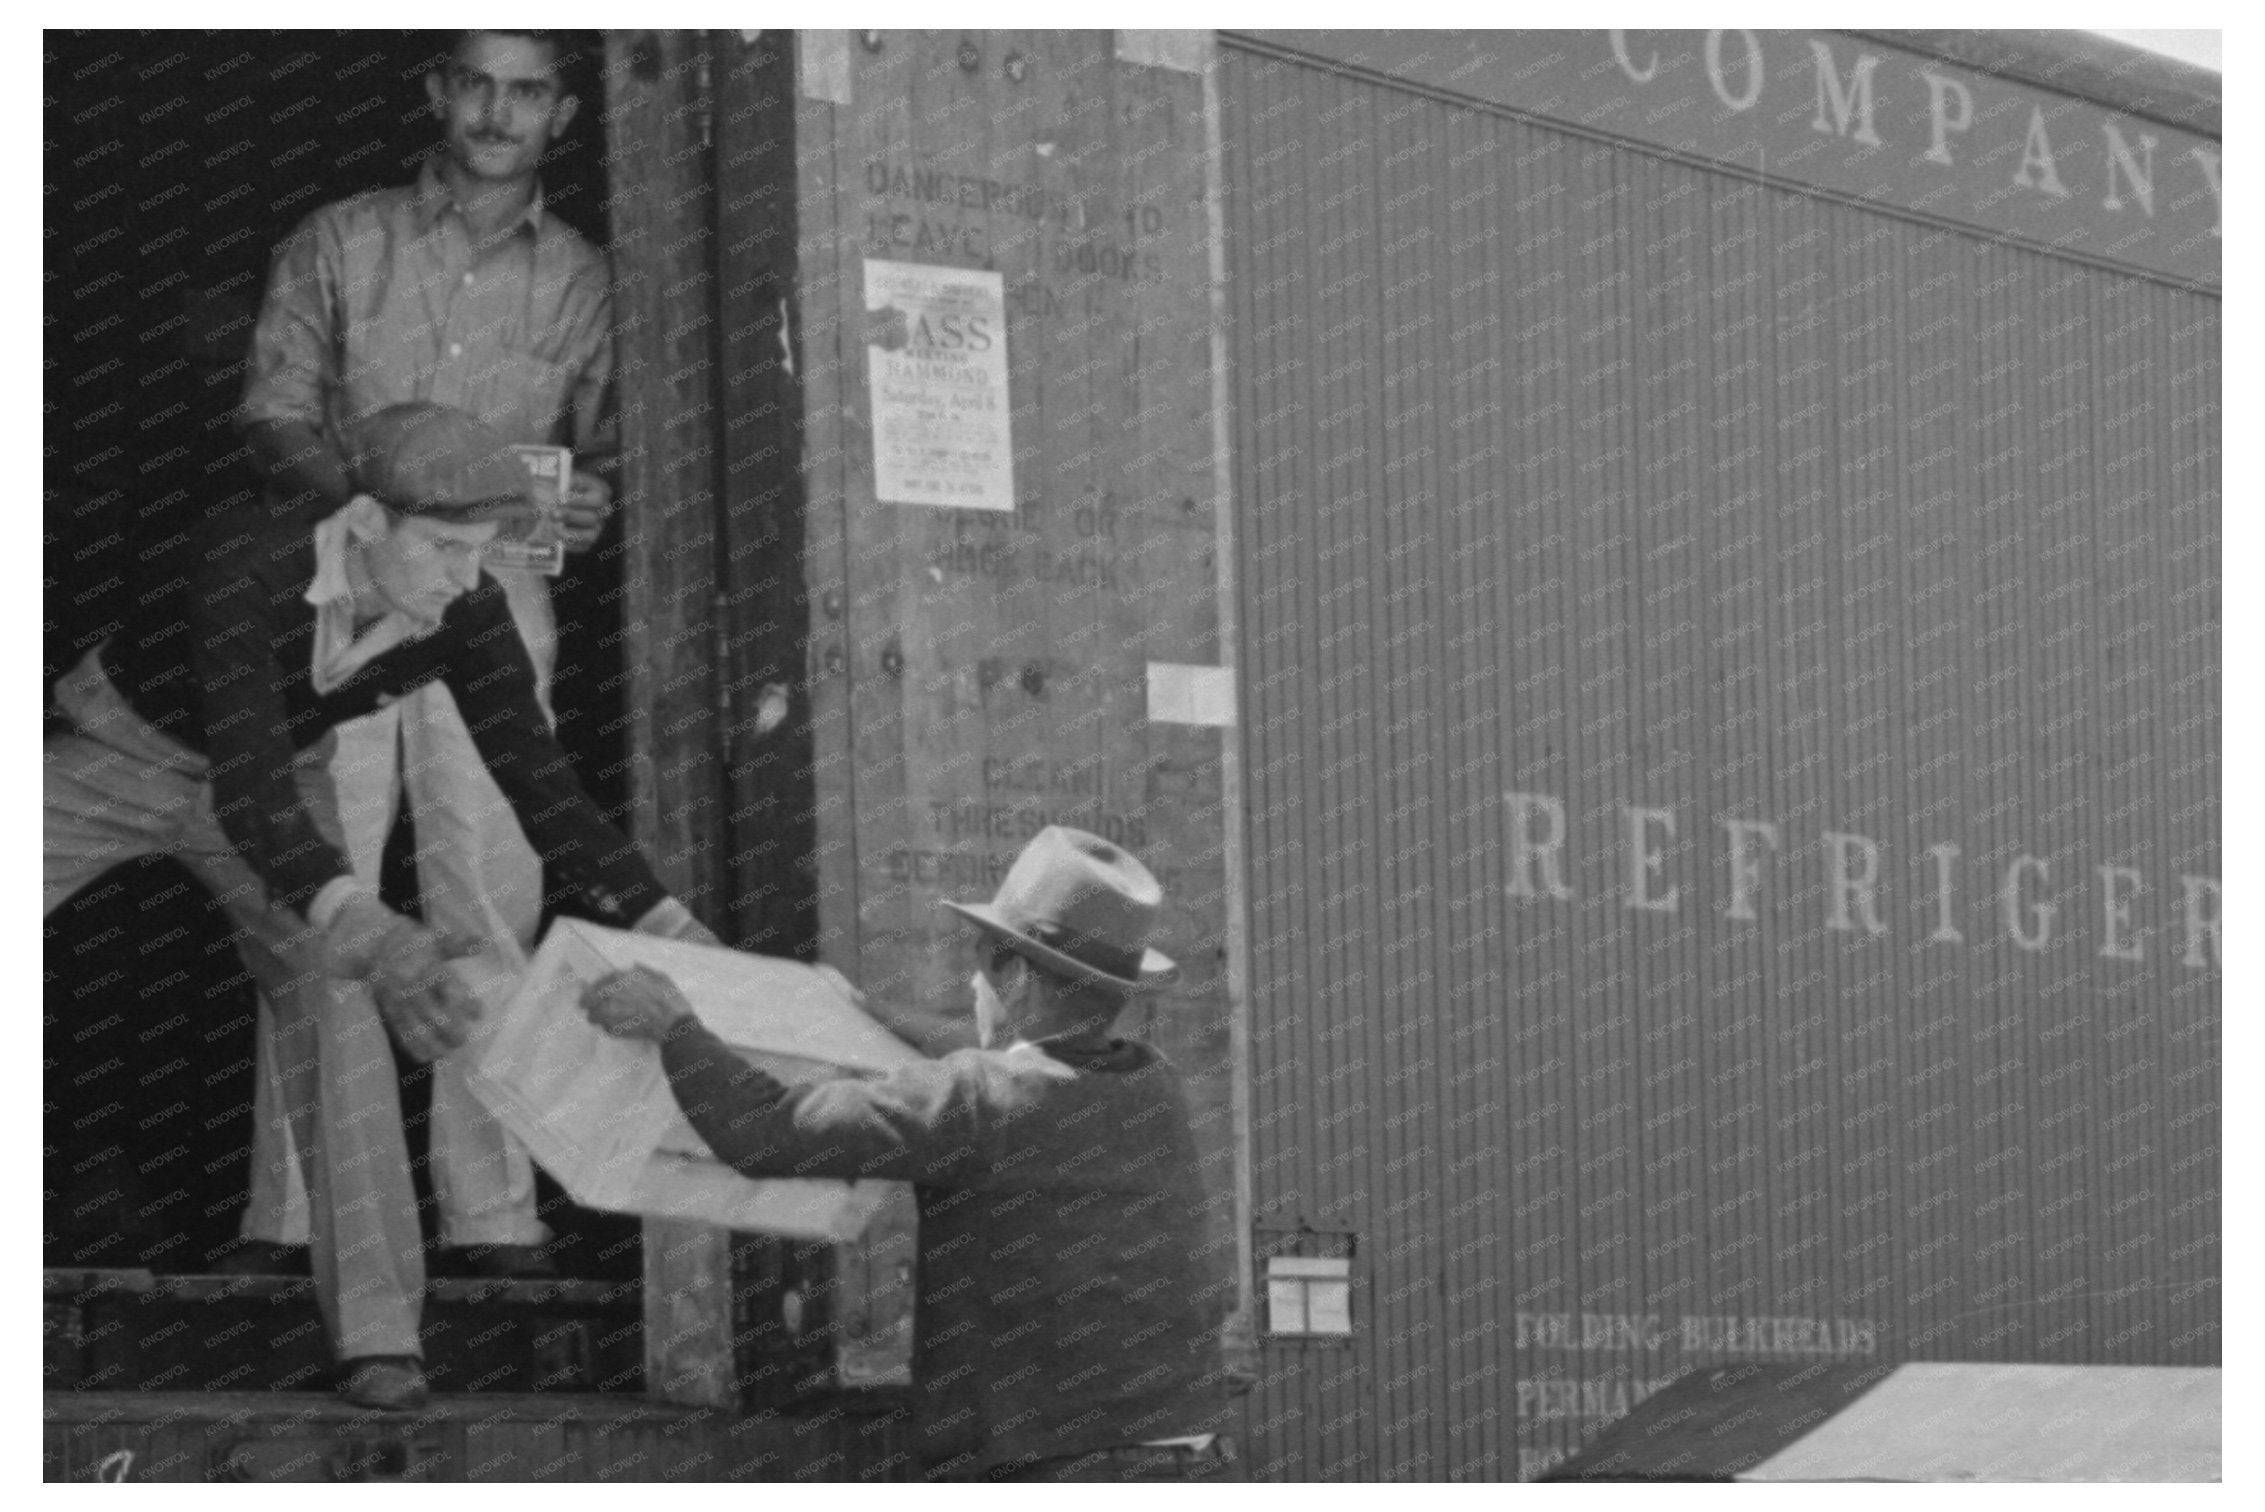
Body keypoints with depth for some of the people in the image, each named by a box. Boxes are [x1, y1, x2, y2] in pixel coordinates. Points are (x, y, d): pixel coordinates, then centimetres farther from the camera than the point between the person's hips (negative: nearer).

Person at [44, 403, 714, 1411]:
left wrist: (679, 934, -31)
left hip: (277, 773, 3)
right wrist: (368, 932, -63)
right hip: (115, 755, -3)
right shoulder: (249, 583, -39)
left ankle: (378, 1324, -23)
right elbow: (247, 797, -47)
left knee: (327, 987, -22)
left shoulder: (465, 618, -24)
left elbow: (539, 786, -19)